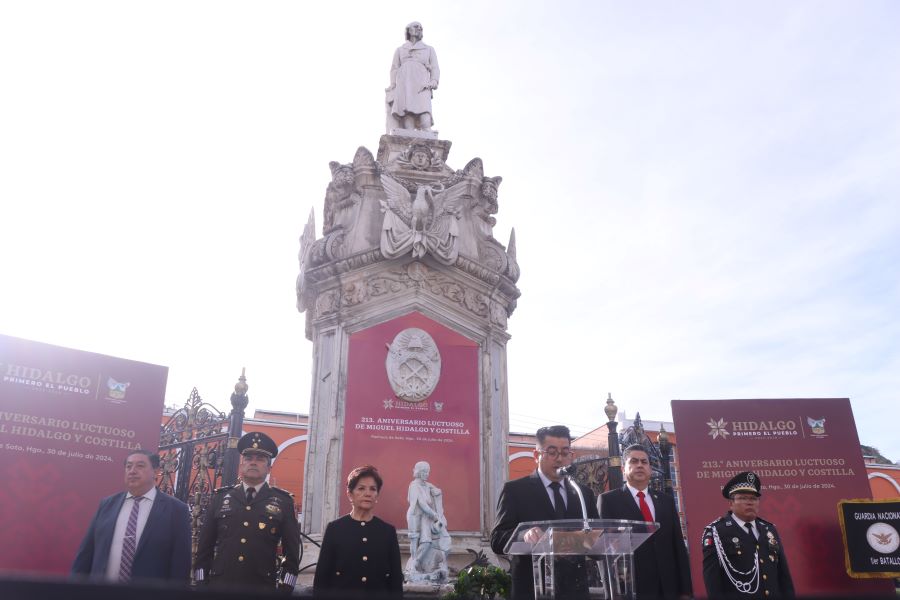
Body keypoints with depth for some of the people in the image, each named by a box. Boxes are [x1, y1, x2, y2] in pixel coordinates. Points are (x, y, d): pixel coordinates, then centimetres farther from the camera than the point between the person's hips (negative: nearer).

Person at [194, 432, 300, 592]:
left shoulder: (283, 501, 4)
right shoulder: (220, 497, 9)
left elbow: (292, 551, 4)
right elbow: (205, 544, 10)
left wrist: (284, 588, -3)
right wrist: (202, 584, 4)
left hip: (263, 588, -1)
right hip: (219, 585, 1)